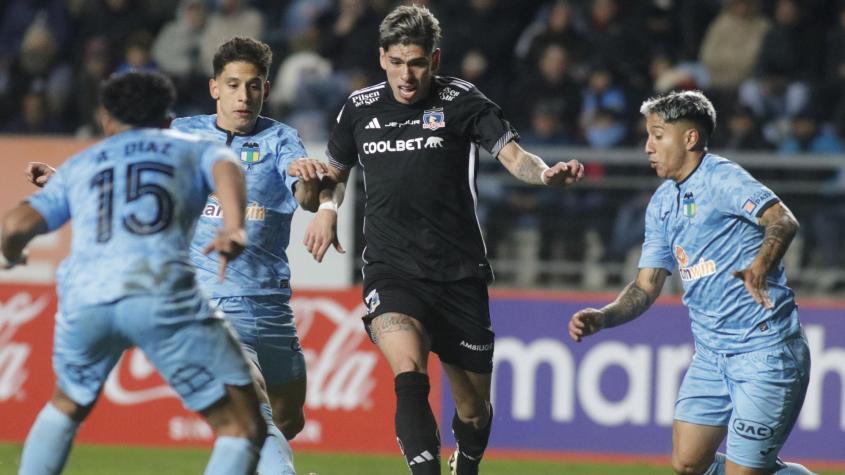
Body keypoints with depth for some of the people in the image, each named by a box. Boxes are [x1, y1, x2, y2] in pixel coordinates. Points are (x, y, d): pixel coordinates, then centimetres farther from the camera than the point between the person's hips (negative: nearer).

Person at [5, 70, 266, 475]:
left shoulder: (79, 165, 30)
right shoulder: (194, 149, 25)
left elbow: (17, 224, 17)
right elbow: (225, 167, 1)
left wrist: (11, 256, 40)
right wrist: (234, 227, -18)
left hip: (83, 297, 3)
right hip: (161, 292, -3)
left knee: (66, 406, 32)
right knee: (244, 429, 2)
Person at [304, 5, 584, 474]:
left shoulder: (462, 101, -1)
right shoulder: (360, 107, 8)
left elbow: (512, 154, -11)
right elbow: (336, 171, 25)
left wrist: (546, 173, -33)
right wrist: (326, 207, 4)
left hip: (460, 274, 0)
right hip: (391, 272, 0)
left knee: (474, 410, 10)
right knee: (410, 376, -29)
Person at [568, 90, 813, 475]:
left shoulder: (721, 179, -13)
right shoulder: (662, 204, 13)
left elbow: (783, 221, -29)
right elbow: (646, 288, 14)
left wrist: (761, 264, -48)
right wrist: (602, 318, -4)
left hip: (764, 349, -8)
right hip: (711, 354, 8)